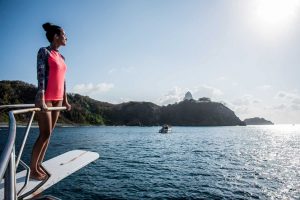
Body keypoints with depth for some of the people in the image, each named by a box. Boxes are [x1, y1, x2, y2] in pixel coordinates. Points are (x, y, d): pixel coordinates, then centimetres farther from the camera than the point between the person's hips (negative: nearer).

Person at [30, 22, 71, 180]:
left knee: (48, 134, 9)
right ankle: (33, 170, 7)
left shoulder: (61, 57, 17)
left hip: (58, 99, 7)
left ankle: (38, 166, 19)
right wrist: (41, 99, -23)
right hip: (46, 98, -7)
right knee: (45, 134, -6)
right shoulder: (44, 52, -4)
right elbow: (41, 75, -14)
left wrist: (65, 100, 14)